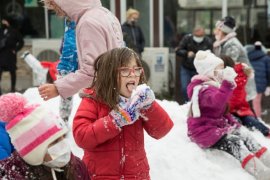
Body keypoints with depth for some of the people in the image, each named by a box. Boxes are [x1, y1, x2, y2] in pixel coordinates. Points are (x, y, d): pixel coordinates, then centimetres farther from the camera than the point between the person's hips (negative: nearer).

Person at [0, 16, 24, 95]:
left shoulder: (14, 32, 0)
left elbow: (21, 42, 2)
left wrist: (15, 50, -4)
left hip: (10, 55, -2)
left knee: (12, 71, 7)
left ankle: (13, 88, 16)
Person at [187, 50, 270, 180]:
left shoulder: (215, 86, 16)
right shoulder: (204, 89, -17)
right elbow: (216, 102, -40)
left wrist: (233, 123, 11)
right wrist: (227, 84, -48)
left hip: (219, 125, 10)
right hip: (205, 130, -10)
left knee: (245, 135, -10)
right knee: (234, 142, -27)